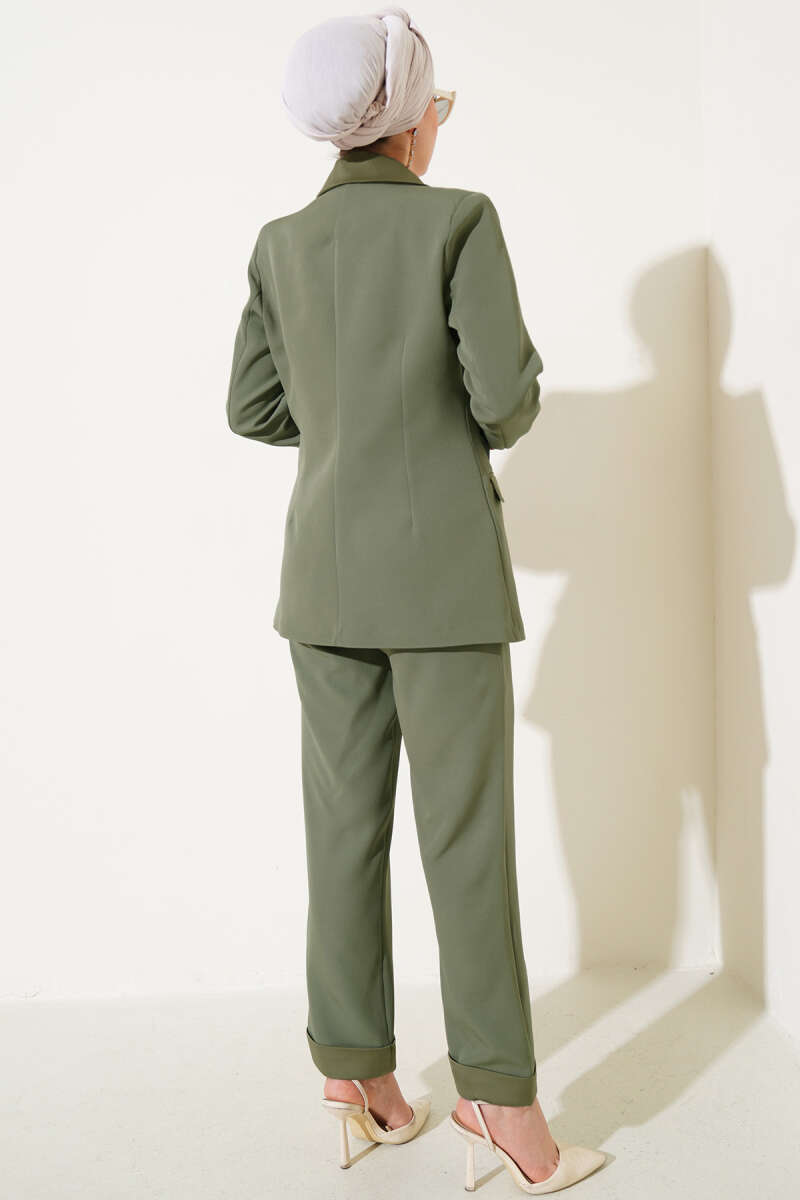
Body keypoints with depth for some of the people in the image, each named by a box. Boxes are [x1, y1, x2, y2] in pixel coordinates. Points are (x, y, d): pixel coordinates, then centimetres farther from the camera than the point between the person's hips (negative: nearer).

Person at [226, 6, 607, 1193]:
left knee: (347, 826, 9)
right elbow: (507, 399, -12)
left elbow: (255, 409, 10)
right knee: (468, 837, -1)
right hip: (441, 570, -5)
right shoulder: (461, 219, -7)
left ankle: (357, 1083, 16)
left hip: (328, 571, 5)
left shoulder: (281, 243, 8)